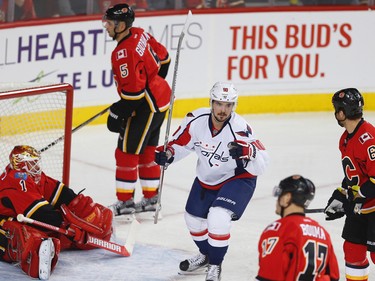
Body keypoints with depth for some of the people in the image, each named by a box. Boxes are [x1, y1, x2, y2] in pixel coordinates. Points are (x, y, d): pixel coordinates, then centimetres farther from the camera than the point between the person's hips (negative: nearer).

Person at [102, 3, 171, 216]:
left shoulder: (124, 53, -26)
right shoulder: (140, 34, 2)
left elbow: (133, 90, -26)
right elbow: (163, 58, 15)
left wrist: (119, 114, -17)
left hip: (147, 106, -10)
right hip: (159, 96, 10)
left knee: (127, 151, -1)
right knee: (147, 151, 19)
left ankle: (125, 202, 5)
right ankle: (151, 198, 27)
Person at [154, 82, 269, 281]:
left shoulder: (239, 128, -30)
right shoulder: (196, 120, -19)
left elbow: (260, 165, -31)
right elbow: (181, 143, 0)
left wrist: (246, 153, -51)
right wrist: (166, 153, -20)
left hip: (237, 178, -6)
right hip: (206, 179, 6)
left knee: (218, 218, -24)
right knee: (194, 218, 18)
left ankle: (215, 265, -2)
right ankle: (206, 255, 47)